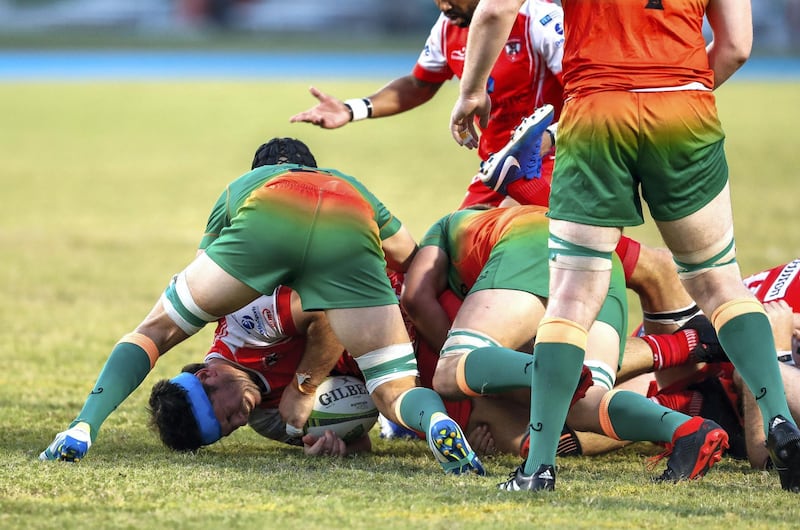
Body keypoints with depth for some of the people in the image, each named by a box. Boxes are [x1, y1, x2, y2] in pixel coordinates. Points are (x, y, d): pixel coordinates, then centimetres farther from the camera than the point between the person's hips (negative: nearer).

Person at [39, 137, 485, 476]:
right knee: (395, 390, 4)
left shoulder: (241, 186, 46)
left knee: (157, 330, 17)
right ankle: (437, 422, -31)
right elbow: (416, 262, 34)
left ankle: (81, 431, -2)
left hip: (265, 223, 0)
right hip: (352, 235, 0)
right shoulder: (353, 186, 47)